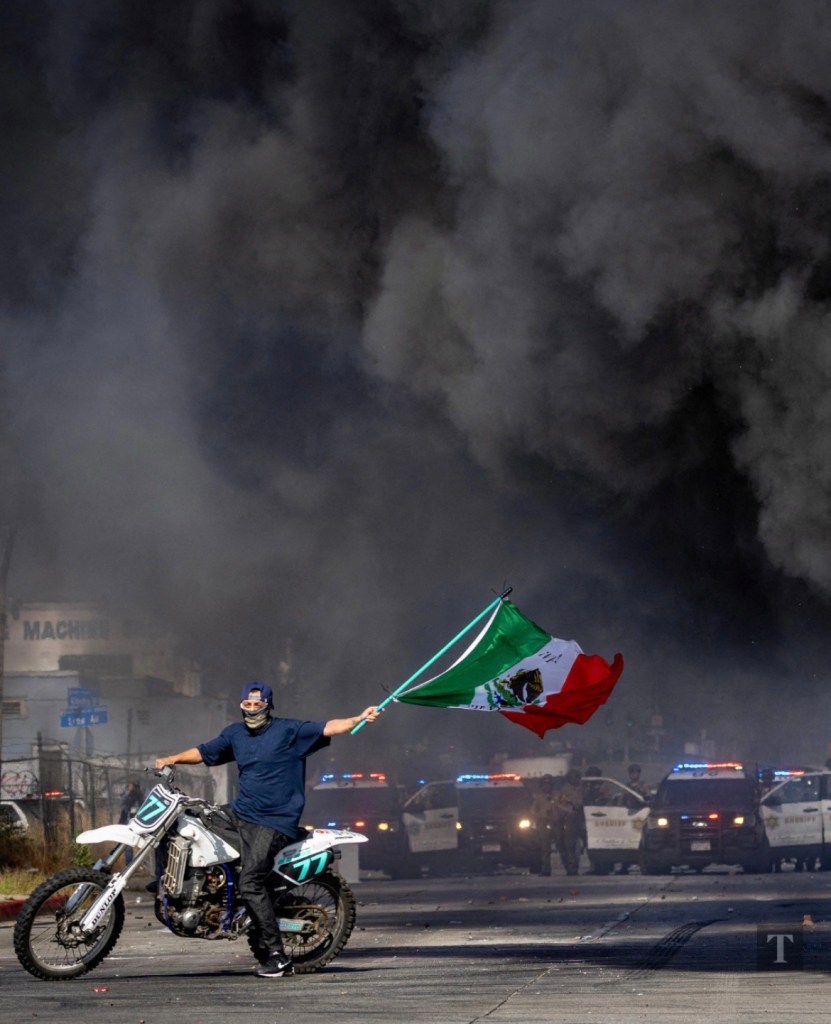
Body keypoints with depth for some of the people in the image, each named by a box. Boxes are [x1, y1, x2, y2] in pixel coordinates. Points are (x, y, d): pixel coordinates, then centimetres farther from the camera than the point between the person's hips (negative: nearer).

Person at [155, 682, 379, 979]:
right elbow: (204, 752, 23)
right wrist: (172, 759, 11)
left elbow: (327, 728, -14)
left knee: (251, 884, -16)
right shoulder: (234, 734, 13)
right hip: (241, 813, 7)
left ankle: (278, 955, -13)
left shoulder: (290, 730, -5)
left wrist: (359, 719, -28)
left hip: (274, 823, -7)